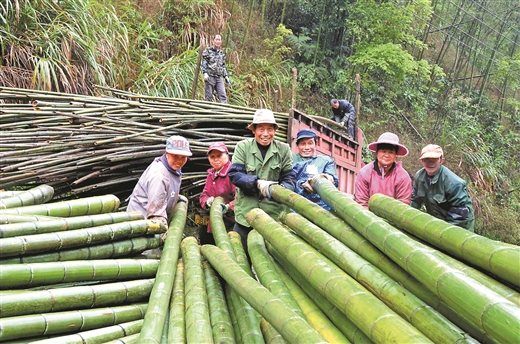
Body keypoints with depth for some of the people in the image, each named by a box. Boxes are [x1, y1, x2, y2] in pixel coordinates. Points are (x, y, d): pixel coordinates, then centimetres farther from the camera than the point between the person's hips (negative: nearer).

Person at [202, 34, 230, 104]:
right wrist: (205, 73, -15)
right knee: (209, 96, -2)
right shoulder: (208, 50, 4)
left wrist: (226, 76, 15)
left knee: (223, 95, -8)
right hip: (210, 77, -4)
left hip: (219, 78, 4)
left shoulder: (222, 53, 19)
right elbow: (204, 63, -2)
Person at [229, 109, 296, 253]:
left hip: (275, 214, 1)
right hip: (246, 213, 0)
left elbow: (289, 178, -1)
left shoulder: (283, 149, 1)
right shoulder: (243, 146, -2)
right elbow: (234, 174, -9)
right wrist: (258, 183, -25)